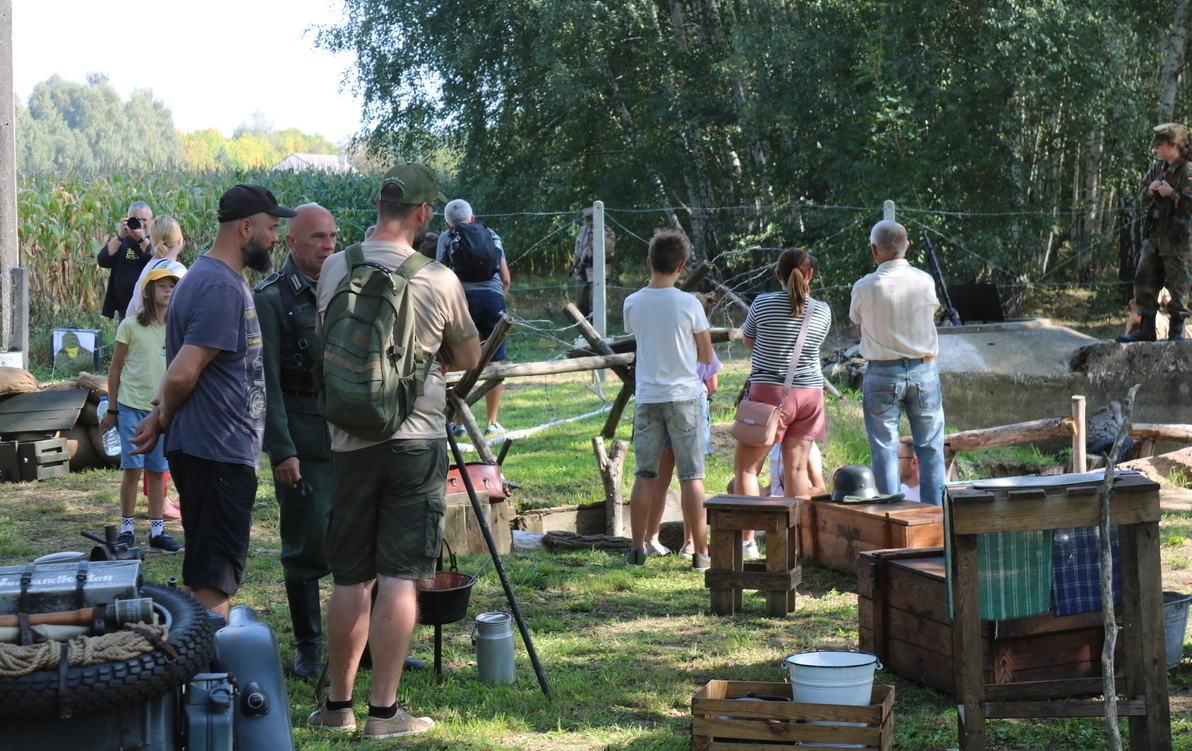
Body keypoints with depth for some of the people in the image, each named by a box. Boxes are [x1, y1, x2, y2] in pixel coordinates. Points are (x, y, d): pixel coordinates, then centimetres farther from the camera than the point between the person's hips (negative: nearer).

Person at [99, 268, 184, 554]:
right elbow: (115, 369, 2)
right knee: (133, 468, -5)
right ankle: (126, 529, 7)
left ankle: (157, 532, 12)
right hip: (132, 406, -3)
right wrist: (111, 410, 2)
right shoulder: (130, 325, -4)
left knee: (158, 471, 6)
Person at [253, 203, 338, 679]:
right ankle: (308, 647, 13)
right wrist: (282, 450, -14)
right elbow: (268, 383, -9)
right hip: (303, 440, -5)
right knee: (307, 548, 0)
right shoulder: (270, 298, -5)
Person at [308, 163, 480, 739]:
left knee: (350, 579, 10)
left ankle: (338, 703, 18)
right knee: (399, 577, 0)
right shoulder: (439, 280, -7)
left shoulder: (336, 270, -1)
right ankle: (384, 711, 0)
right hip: (418, 440, -2)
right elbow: (469, 358, 8)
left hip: (350, 440, 3)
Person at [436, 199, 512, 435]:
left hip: (463, 296, -2)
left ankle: (459, 423, 0)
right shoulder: (492, 236, 21)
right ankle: (492, 423, 7)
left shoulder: (446, 238, 15)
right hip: (493, 297, 2)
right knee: (493, 363, 5)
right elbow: (506, 279, 17)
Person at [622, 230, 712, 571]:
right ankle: (700, 552, 2)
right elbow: (706, 355, 1)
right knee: (691, 476, 0)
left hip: (647, 398, 3)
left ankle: (637, 549, 13)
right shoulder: (689, 304, -9)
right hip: (684, 396, -3)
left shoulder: (632, 304, -1)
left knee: (644, 475, 9)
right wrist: (706, 377, 22)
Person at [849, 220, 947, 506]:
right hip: (924, 371, 2)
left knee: (884, 449, 5)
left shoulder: (864, 287, -9)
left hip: (882, 374, -2)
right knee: (930, 448, 9)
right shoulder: (925, 281, -4)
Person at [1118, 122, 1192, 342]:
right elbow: (1144, 196, 22)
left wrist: (1171, 194, -21)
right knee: (1144, 283, 10)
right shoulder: (1158, 167, 11)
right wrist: (1151, 190, 1)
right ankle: (1146, 330, 18)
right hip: (1154, 235, 8)